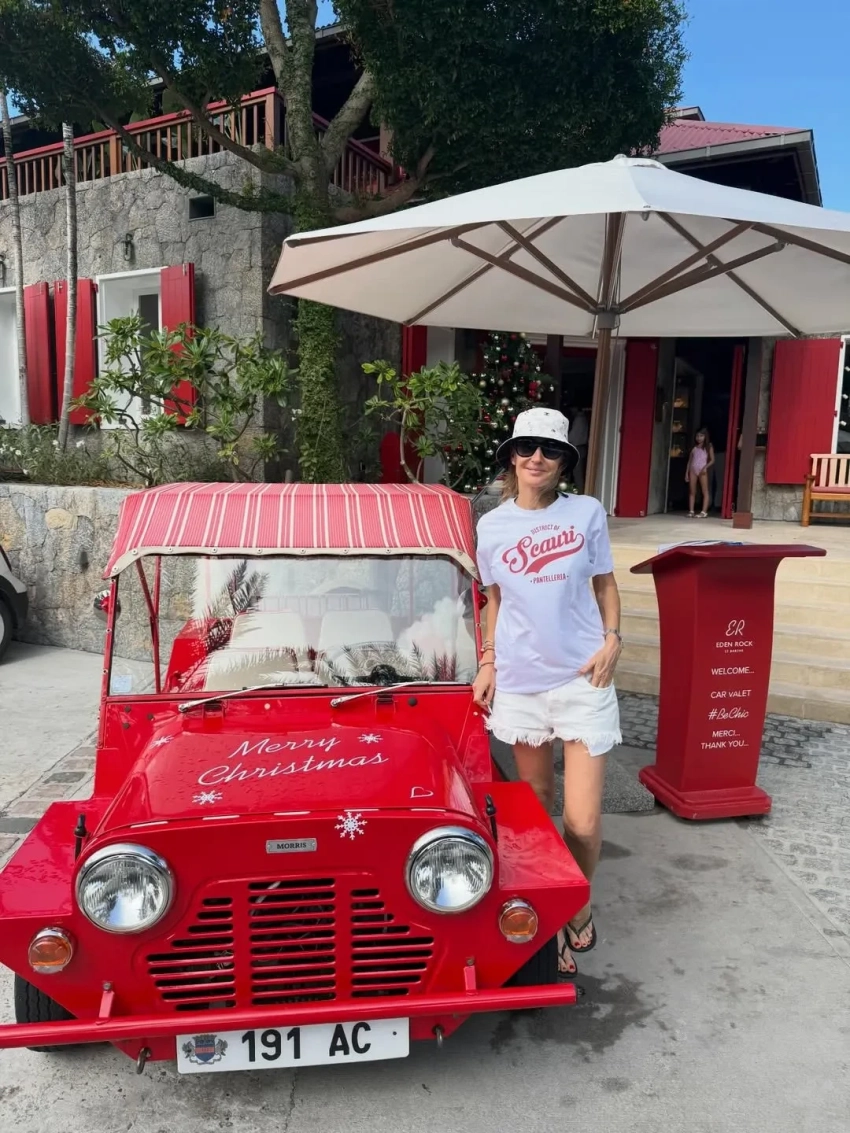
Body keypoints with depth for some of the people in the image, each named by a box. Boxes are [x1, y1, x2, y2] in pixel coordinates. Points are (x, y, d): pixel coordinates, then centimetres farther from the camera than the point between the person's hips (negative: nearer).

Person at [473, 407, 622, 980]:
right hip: (519, 681, 2)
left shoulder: (588, 513, -2)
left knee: (584, 822, -3)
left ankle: (580, 906, 28)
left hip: (582, 677, -1)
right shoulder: (492, 525, 2)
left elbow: (605, 584, 8)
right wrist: (487, 662, 5)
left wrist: (612, 640, -7)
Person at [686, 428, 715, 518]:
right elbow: (690, 460, 14)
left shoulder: (708, 447, 5)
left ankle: (704, 511, -10)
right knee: (692, 491, 3)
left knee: (705, 491, -7)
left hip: (702, 470, -4)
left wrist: (706, 467, -16)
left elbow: (712, 460, 0)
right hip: (693, 470, 4)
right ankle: (691, 511, 5)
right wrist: (687, 472, 7)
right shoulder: (694, 448, 14)